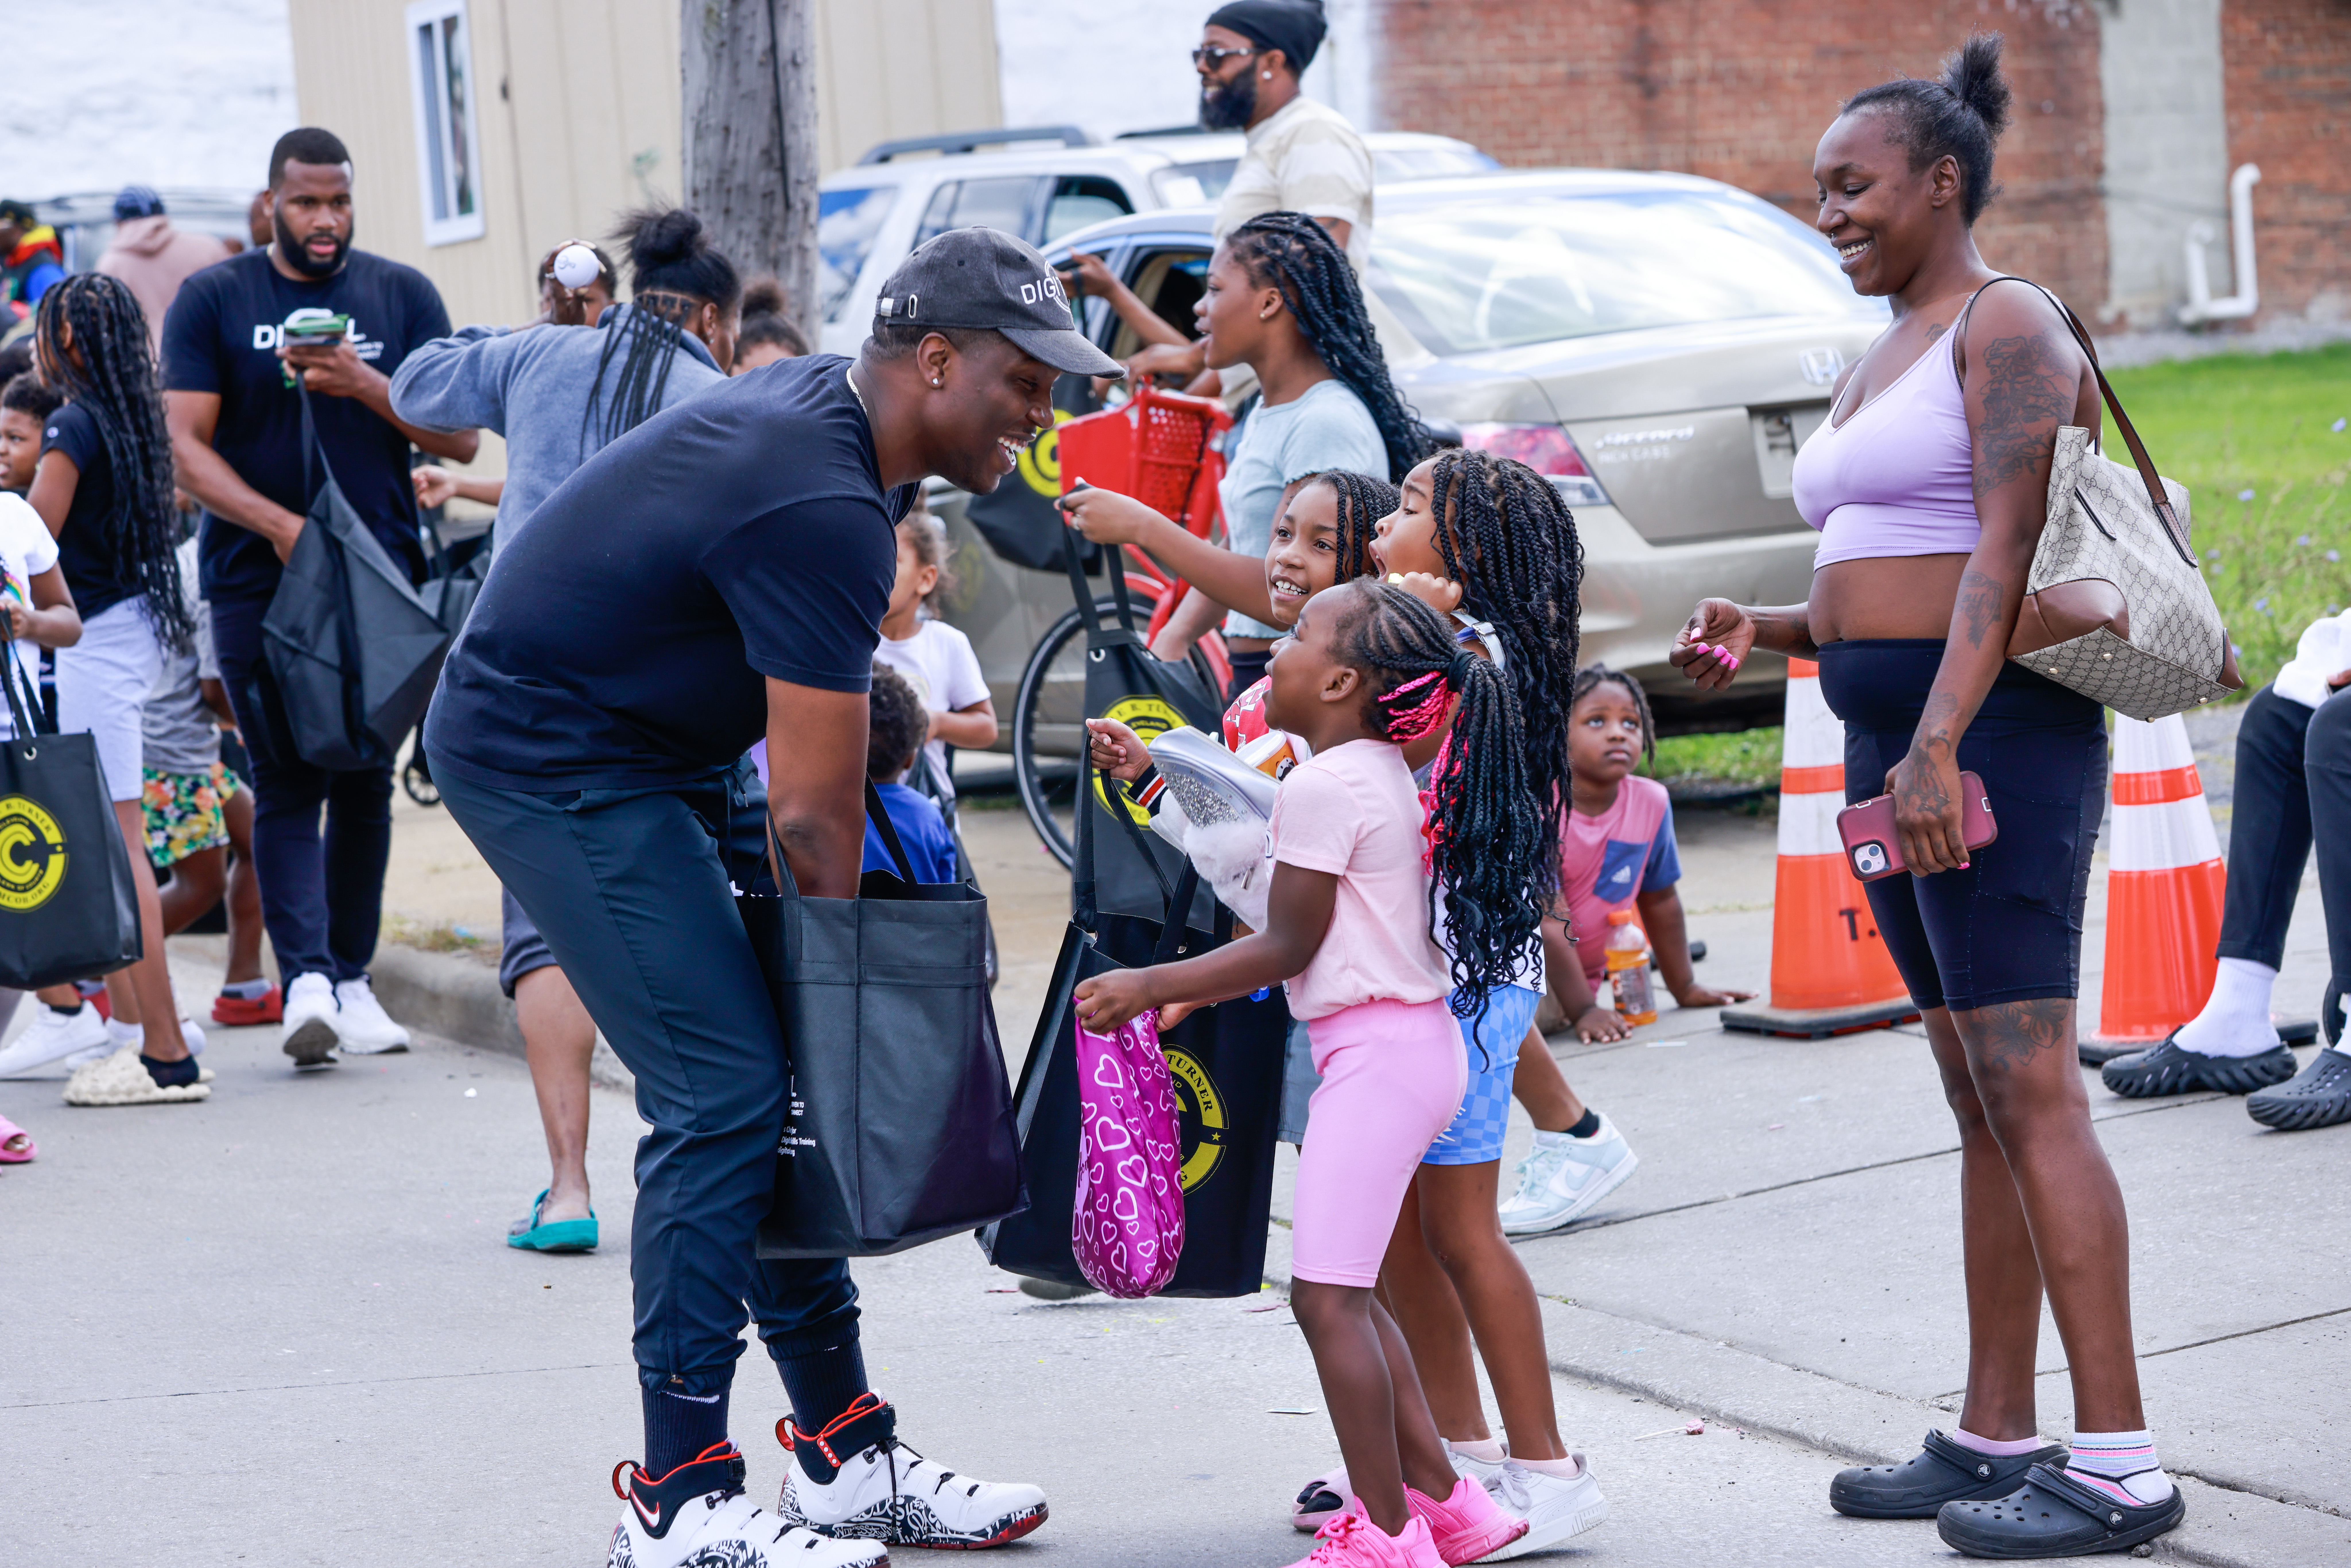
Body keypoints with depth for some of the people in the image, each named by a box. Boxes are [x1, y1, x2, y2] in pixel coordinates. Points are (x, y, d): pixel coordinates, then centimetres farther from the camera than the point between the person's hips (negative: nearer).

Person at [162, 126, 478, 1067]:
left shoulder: (403, 296, 8)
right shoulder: (211, 300, 3)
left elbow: (459, 437, 2)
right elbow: (186, 446, -4)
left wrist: (364, 385, -14)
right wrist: (280, 525, -18)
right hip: (258, 585, -2)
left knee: (365, 783, 6)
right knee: (287, 784, -8)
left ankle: (352, 978, 15)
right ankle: (307, 979, -16)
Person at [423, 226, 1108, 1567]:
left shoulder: (822, 410, 4)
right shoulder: (823, 507, -27)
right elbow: (812, 819, -23)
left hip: (664, 744, 10)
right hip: (548, 763, -10)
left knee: (781, 1077, 7)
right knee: (726, 1091, -15)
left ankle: (848, 1455, 13)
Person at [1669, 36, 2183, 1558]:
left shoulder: (2006, 327, -7)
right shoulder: (1884, 360, 21)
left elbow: (2004, 556, -19)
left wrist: (1938, 749, -28)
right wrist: (1765, 633, 9)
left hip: (1994, 738, -10)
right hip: (1898, 743, 10)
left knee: (2030, 1093, -12)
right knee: (1982, 1099, 11)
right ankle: (1998, 1436, 15)